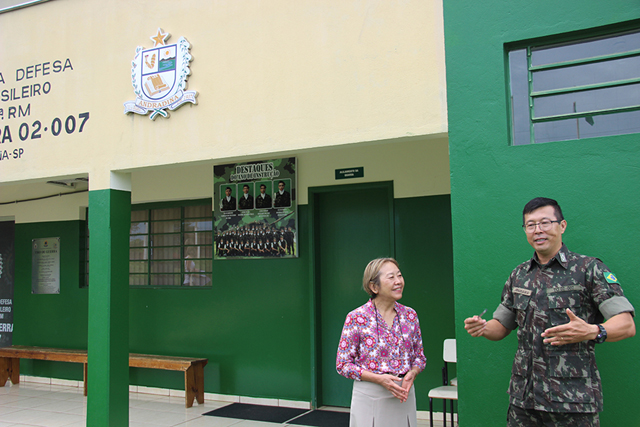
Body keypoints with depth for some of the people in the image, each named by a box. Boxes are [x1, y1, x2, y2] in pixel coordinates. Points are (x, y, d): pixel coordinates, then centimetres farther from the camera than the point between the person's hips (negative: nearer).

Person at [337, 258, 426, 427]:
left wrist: (411, 374, -9)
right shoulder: (356, 318, -9)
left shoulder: (410, 315, 3)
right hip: (369, 397, -3)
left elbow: (420, 357, 13)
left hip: (403, 397, 4)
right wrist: (379, 378, -17)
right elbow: (343, 365, -6)